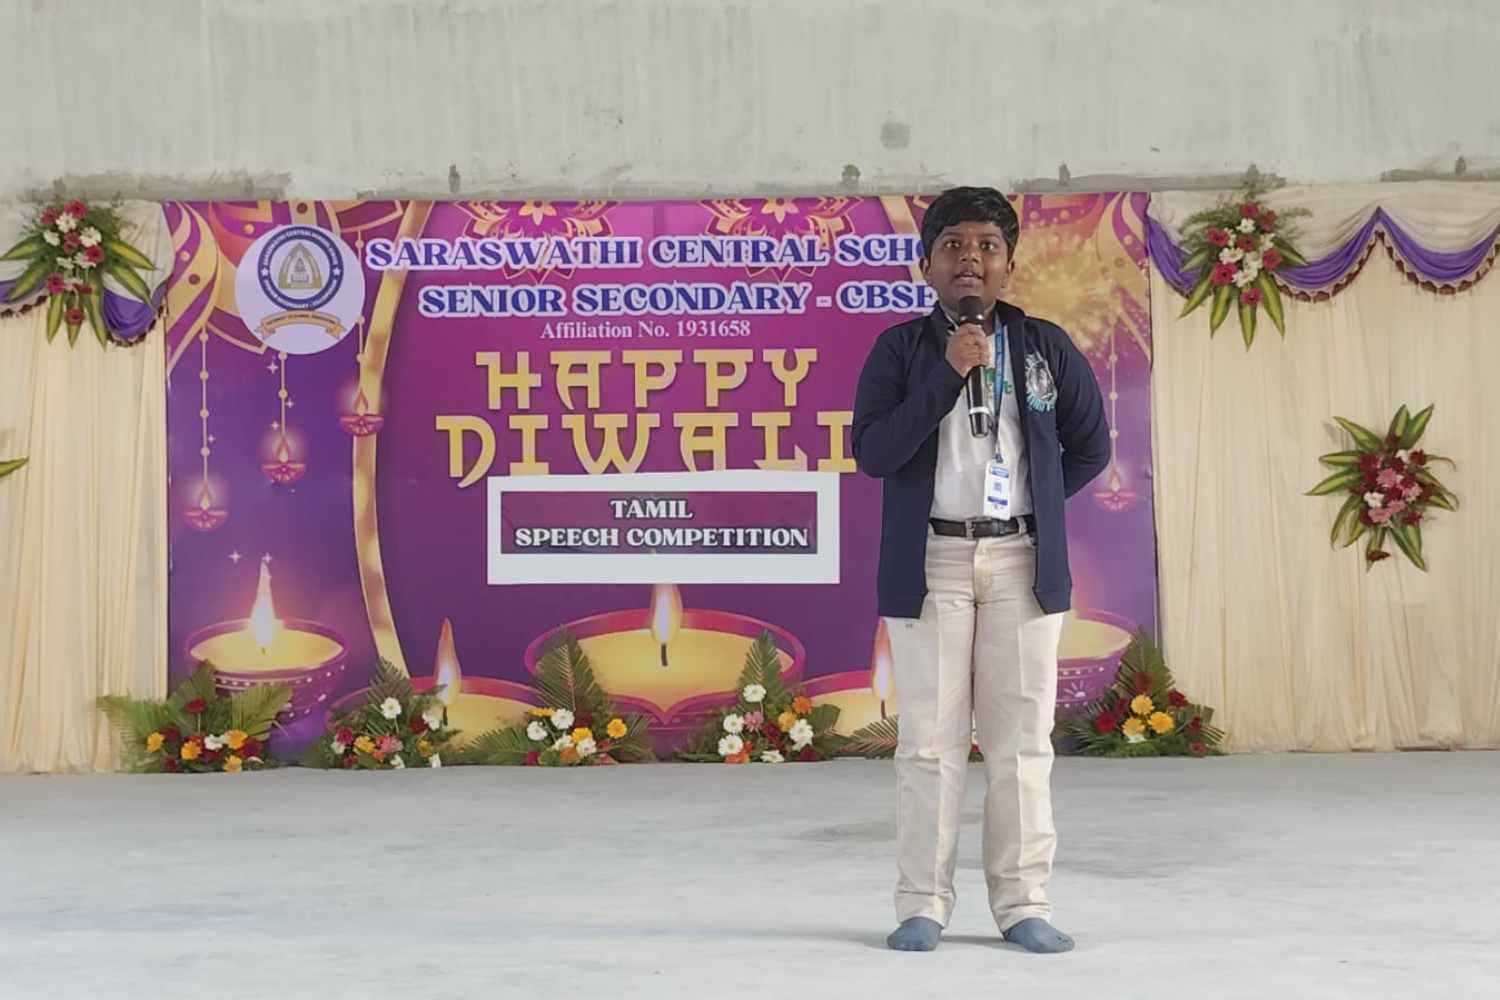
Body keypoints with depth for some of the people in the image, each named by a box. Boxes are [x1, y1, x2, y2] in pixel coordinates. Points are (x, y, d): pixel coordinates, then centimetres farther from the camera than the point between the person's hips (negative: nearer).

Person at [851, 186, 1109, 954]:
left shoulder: (1046, 346, 6)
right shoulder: (899, 350, 2)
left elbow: (1091, 445, 15)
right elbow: (873, 452, -10)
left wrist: (1032, 506, 10)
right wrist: (948, 374, -15)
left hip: (1023, 561, 1)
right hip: (932, 561, -1)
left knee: (1021, 735, 2)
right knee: (931, 737, 0)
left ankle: (1022, 903, 9)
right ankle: (922, 903, 6)